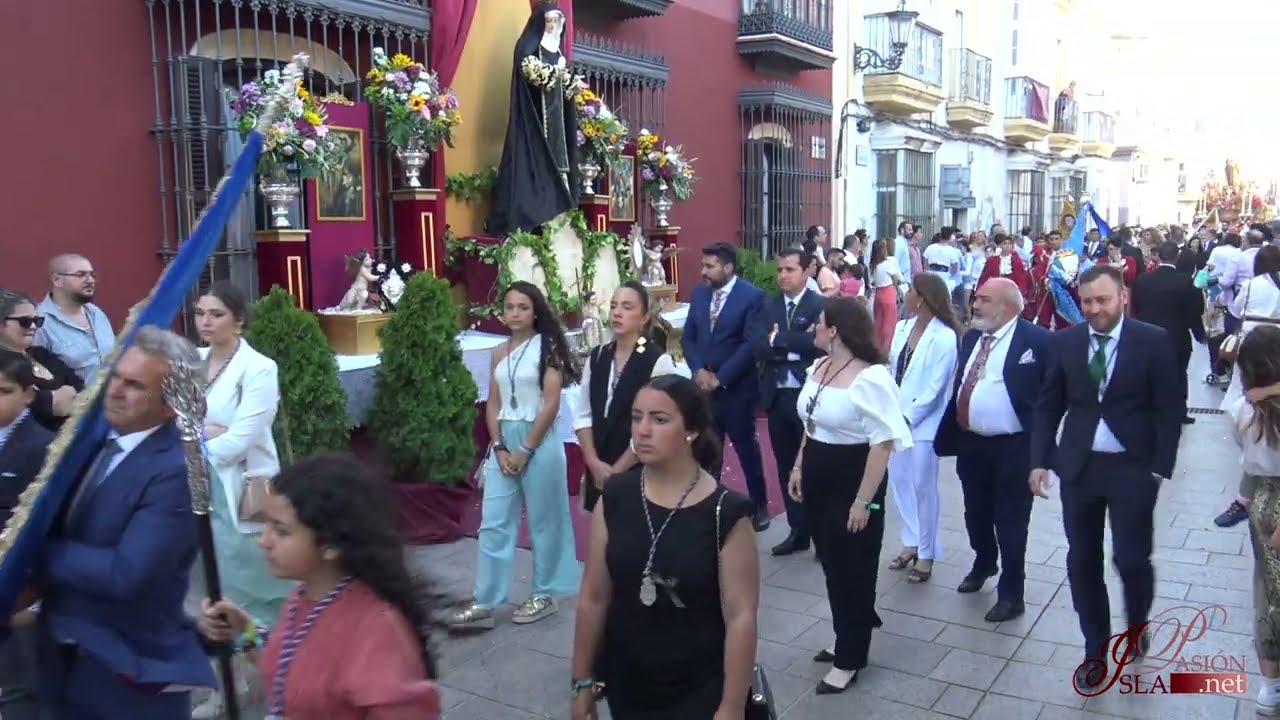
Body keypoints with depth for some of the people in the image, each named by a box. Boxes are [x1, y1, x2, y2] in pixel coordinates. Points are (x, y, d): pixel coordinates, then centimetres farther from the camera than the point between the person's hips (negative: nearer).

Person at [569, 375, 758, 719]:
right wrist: (582, 682, 3)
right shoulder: (614, 499, -7)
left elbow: (741, 617, -13)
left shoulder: (726, 513, -17)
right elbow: (593, 598, -1)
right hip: (625, 687, 4)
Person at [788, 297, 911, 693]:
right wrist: (799, 468, 14)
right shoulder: (818, 369, 5)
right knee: (832, 567, 18)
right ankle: (847, 639, 38)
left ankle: (849, 659, 22)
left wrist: (863, 501, -21)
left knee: (852, 571, 7)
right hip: (818, 481, 8)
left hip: (852, 484, -8)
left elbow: (883, 442, -21)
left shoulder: (870, 378, -21)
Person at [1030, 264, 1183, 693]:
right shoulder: (1066, 341, 2)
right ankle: (1096, 652, 26)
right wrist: (1040, 460, -1)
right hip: (1079, 467, 3)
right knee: (1082, 564, 8)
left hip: (1132, 469, -3)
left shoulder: (1153, 341, -6)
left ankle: (1136, 625, 33)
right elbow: (1049, 405, 6)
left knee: (1132, 560, 0)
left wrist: (1160, 468, -9)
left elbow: (1171, 409, -4)